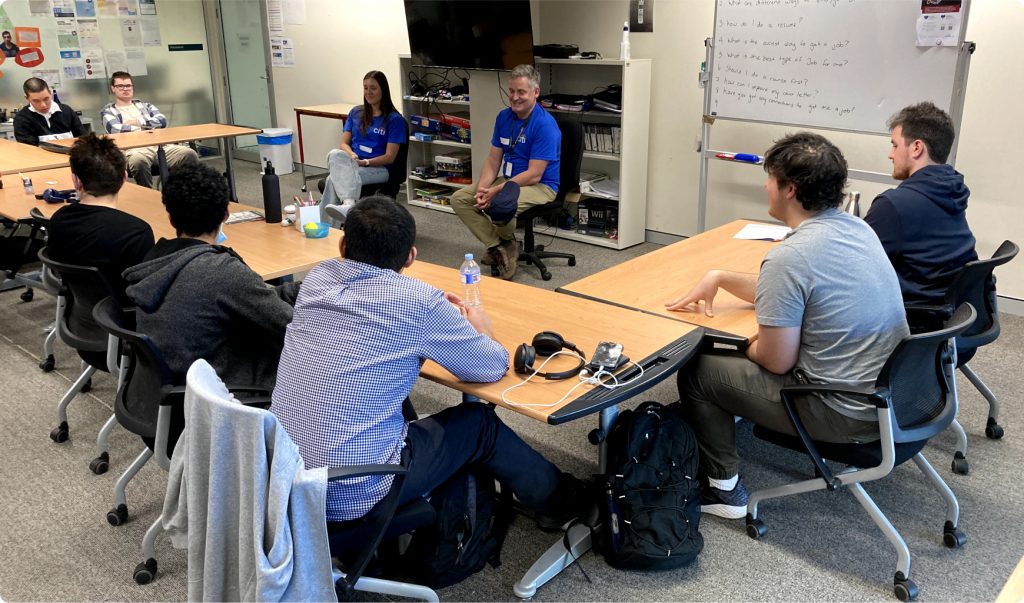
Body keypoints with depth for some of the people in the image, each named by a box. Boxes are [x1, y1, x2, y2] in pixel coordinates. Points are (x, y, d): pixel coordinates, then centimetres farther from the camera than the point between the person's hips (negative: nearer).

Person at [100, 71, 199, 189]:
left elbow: (162, 121, 11)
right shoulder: (108, 111, 15)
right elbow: (115, 129, -6)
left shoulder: (145, 105, 27)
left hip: (160, 145, 3)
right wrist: (149, 127, -1)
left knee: (190, 154, -26)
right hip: (134, 149, -3)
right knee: (138, 161, -42)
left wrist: (138, 122, 1)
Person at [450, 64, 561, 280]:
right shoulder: (504, 117, 5)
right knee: (459, 198, -5)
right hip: (508, 180, 8)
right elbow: (493, 160, 7)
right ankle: (499, 247, -10)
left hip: (540, 187, -8)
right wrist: (481, 189, -12)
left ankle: (506, 241, -1)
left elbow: (534, 175, -22)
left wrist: (495, 191, -24)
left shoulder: (545, 124, -19)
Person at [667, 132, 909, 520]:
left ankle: (723, 490, 13)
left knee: (696, 372, 4)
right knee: (756, 346, 27)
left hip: (847, 414, -9)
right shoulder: (856, 227, 3)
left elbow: (776, 362, -17)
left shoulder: (788, 257, -25)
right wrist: (719, 278, 14)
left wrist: (749, 346, 4)